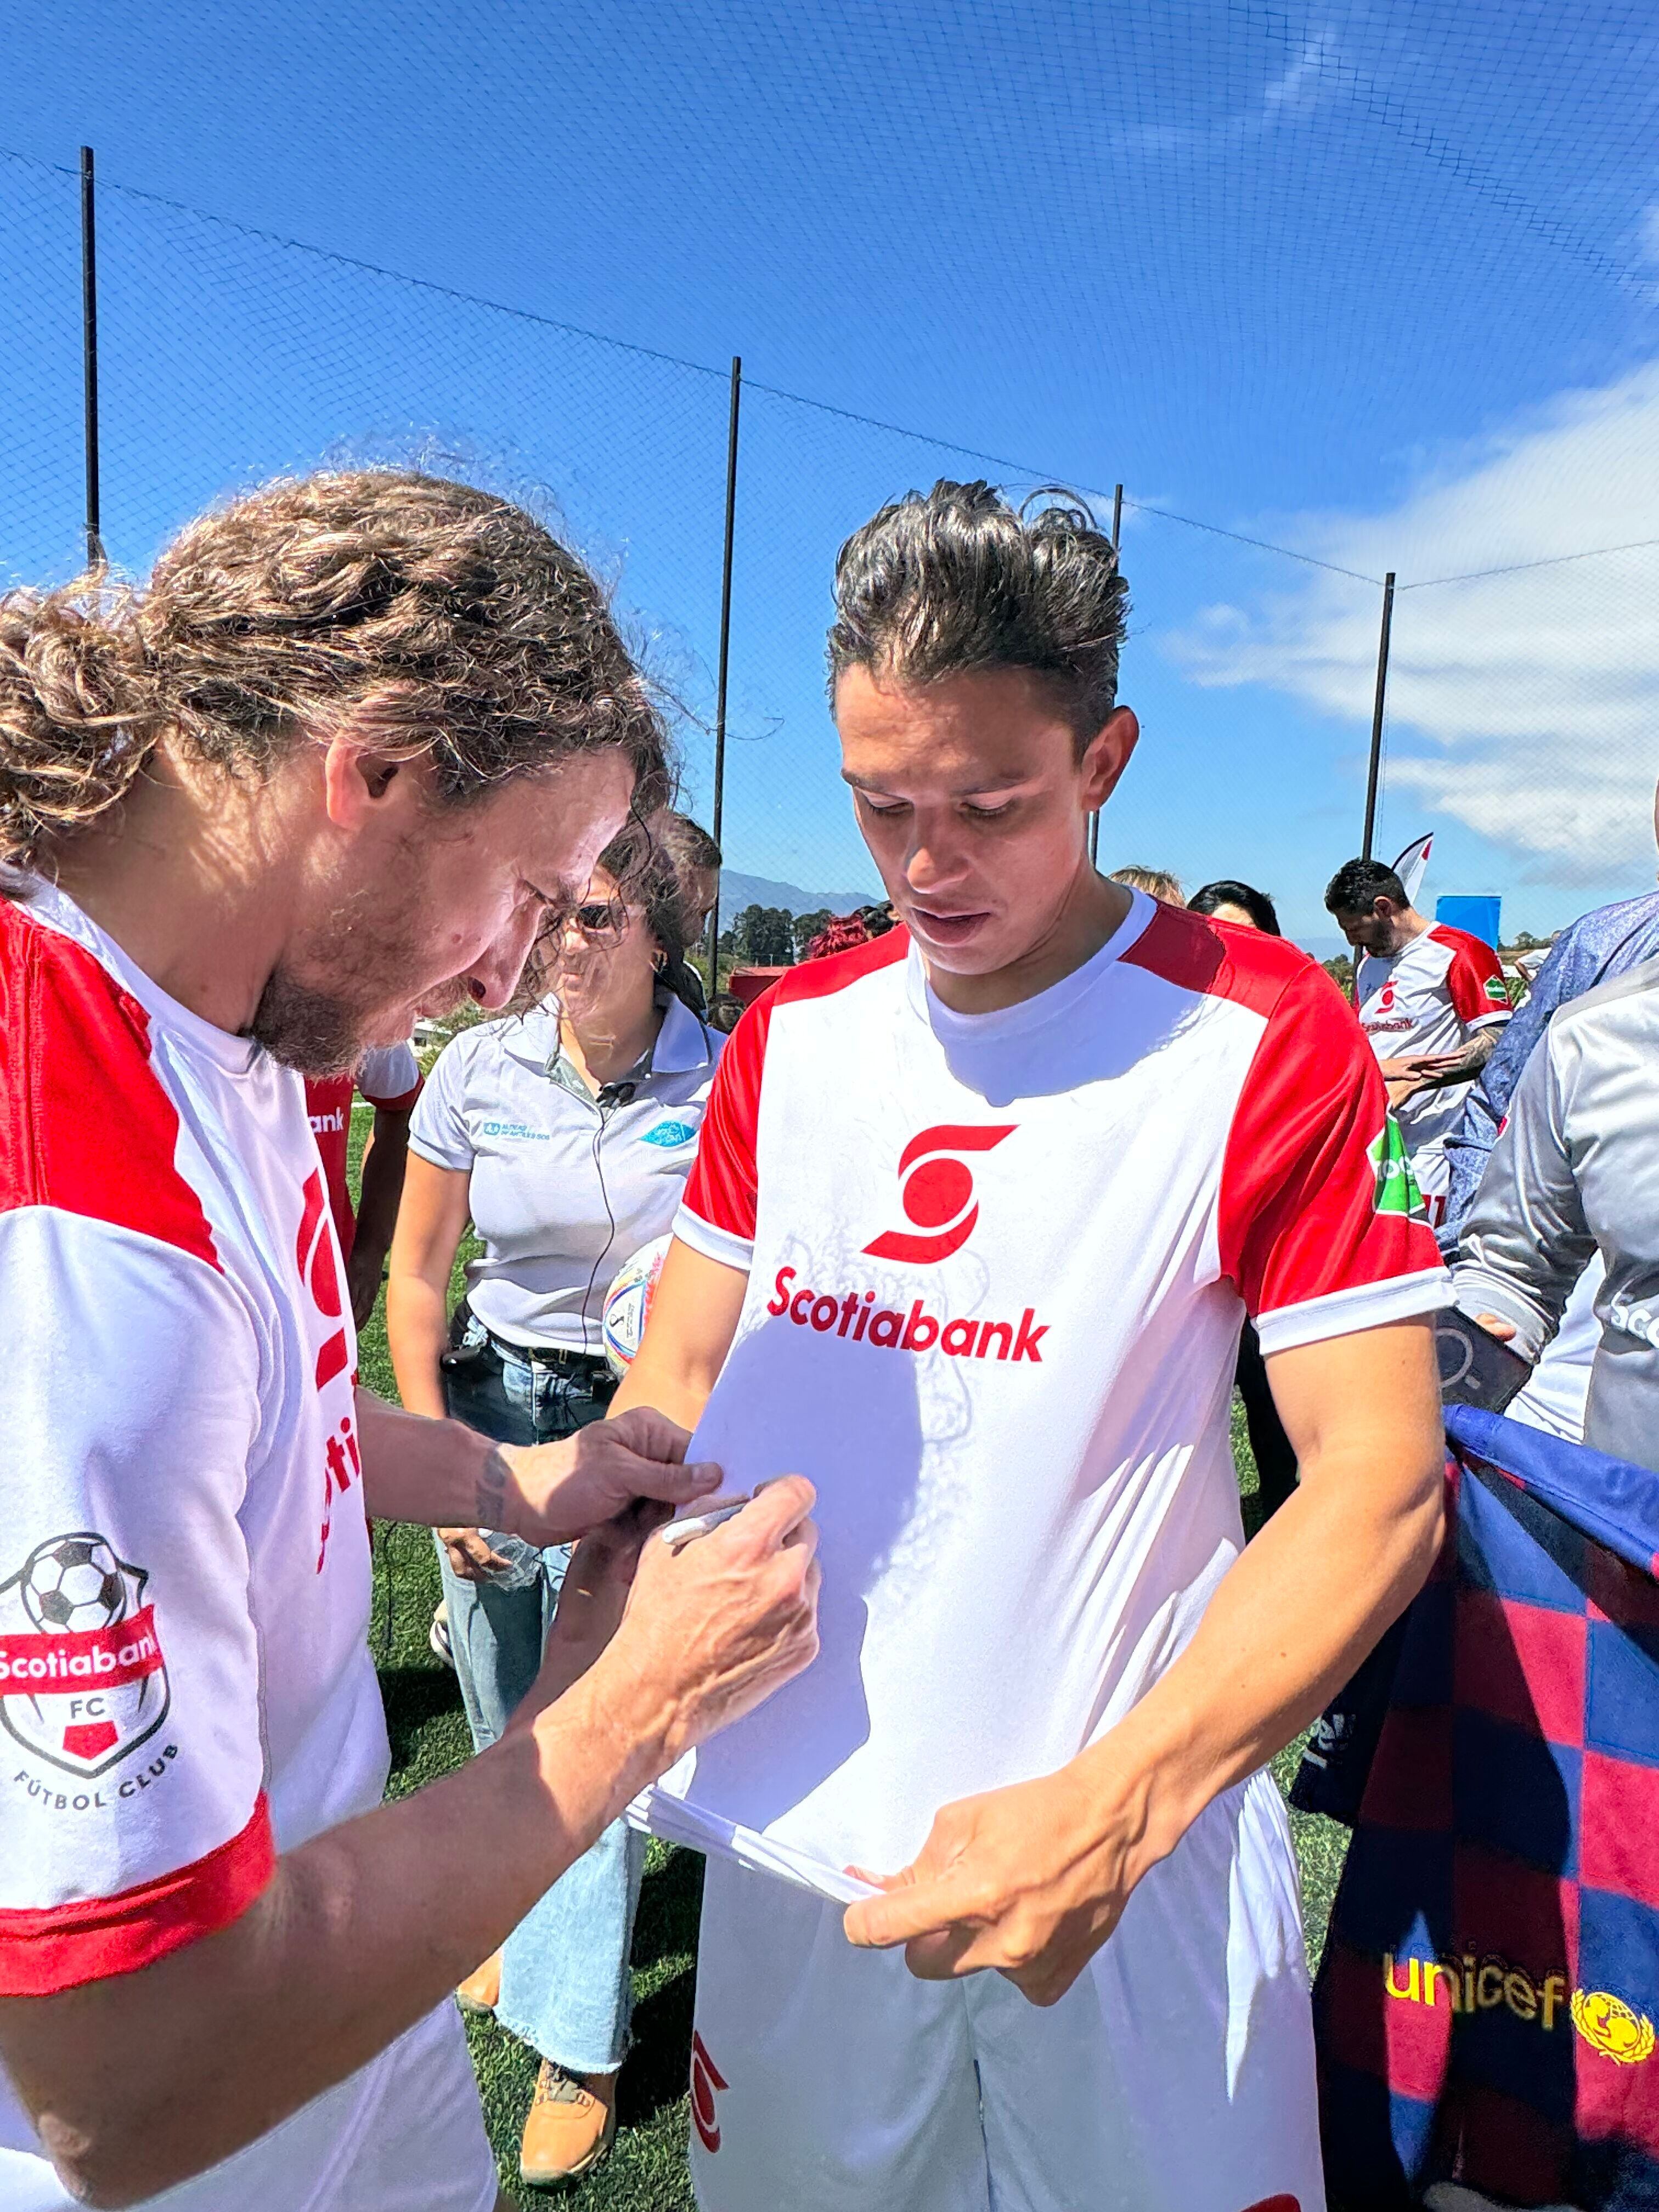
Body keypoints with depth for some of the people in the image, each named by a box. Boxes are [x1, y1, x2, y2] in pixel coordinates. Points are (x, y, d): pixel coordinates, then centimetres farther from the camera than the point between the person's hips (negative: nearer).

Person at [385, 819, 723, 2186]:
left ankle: (580, 2045, 26)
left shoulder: (722, 1084, -12)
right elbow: (416, 1275, 2)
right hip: (493, 1409, 3)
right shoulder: (481, 1067, -6)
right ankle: (523, 1918, 50)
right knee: (504, 1723, 19)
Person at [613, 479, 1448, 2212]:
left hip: (1134, 1845, -4)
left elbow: (1381, 1478, -15)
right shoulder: (791, 1032, 1)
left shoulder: (1263, 1038, -13)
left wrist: (1115, 1807, -25)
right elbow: (680, 1375, 6)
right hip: (789, 1827, 5)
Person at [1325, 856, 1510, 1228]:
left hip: (1428, 1144, -7)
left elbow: (1497, 1041, -12)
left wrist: (1409, 1084, -18)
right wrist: (1383, 1066, -5)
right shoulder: (1368, 964, 23)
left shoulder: (1458, 953, -3)